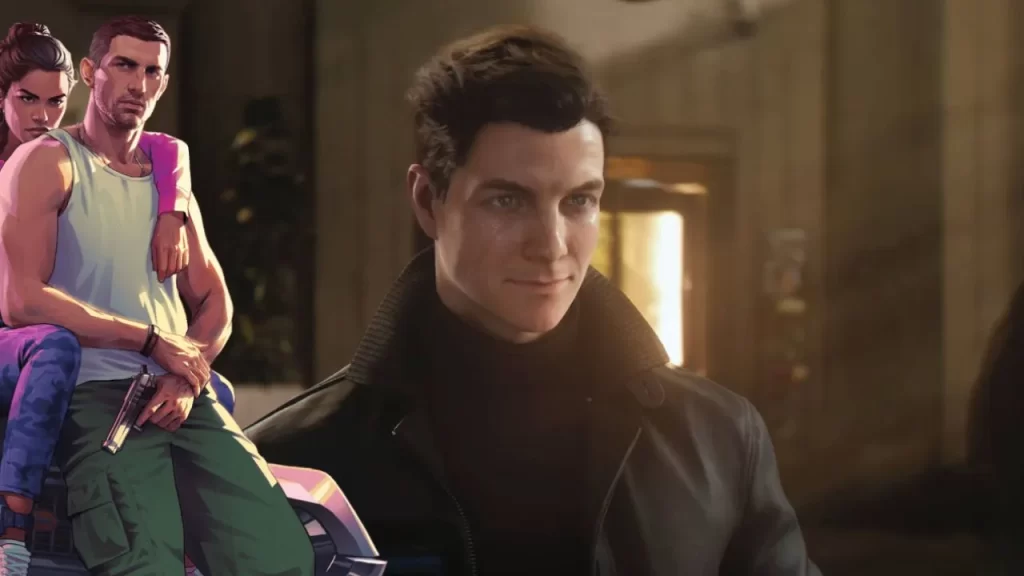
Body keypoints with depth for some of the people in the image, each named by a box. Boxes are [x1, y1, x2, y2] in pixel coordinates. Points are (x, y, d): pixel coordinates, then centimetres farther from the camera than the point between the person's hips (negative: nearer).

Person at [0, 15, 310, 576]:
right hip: (93, 396, -5)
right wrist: (153, 341, -7)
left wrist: (189, 377, -2)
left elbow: (214, 302, 20)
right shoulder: (46, 162, 3)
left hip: (182, 398, 5)